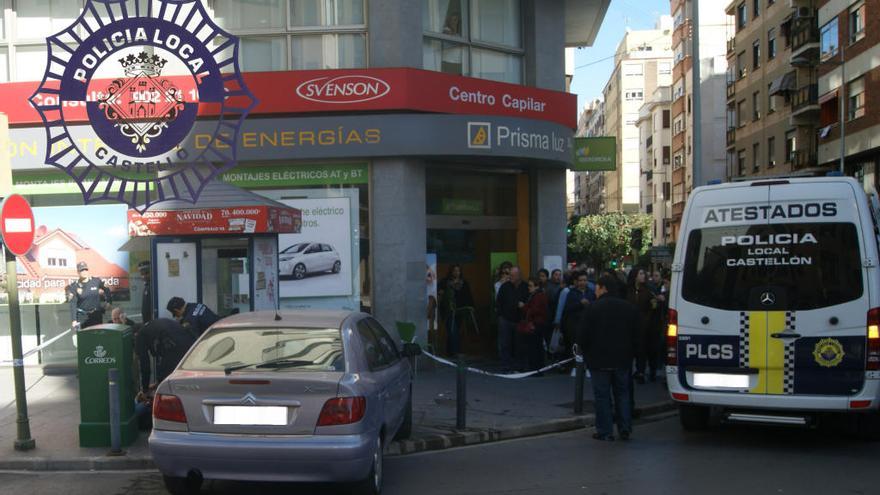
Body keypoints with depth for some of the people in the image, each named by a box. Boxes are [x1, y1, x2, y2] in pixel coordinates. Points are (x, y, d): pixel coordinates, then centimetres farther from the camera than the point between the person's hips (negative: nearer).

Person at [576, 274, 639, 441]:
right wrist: (630, 353, 18)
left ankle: (605, 431, 3)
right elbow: (636, 333, 10)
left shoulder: (593, 308, -12)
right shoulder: (629, 308, 4)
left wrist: (585, 351, 8)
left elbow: (582, 335, -10)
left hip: (599, 360, -4)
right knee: (623, 393, 14)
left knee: (602, 395, 2)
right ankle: (625, 429, 14)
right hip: (623, 359, 5)